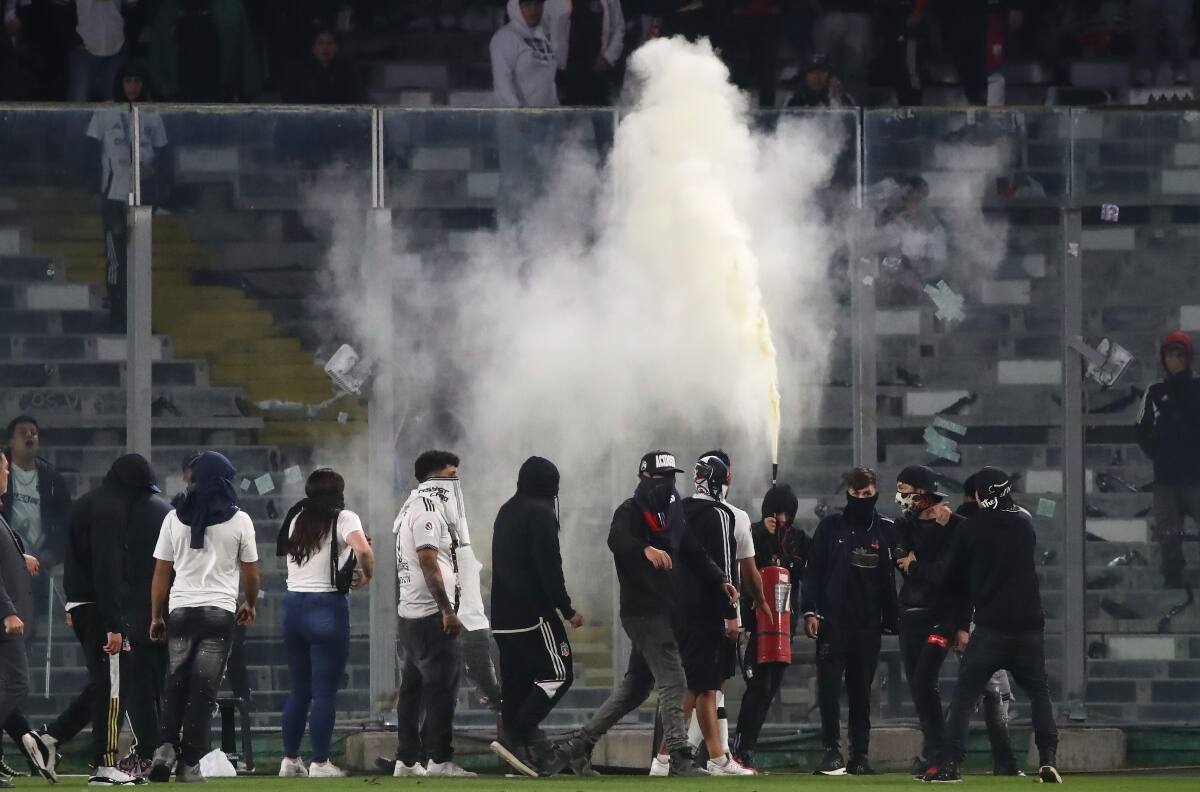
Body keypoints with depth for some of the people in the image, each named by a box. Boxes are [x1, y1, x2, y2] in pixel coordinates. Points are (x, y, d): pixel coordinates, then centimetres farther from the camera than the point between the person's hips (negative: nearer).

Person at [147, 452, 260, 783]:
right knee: (204, 689, -1)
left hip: (180, 610, 2)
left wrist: (156, 617, 13)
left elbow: (161, 572, 5)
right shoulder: (239, 521, -1)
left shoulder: (175, 519, 3)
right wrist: (250, 604, 25)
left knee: (175, 684, 12)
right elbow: (251, 572, 6)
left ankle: (166, 747, -5)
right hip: (220, 612, -2)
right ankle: (189, 763, -4)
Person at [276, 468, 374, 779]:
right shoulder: (343, 519, -5)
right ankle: (320, 763, -1)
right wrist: (367, 575, -3)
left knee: (298, 688, 15)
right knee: (325, 691, -1)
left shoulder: (296, 519, 12)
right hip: (327, 606, -6)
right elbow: (363, 549, -22)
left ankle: (290, 759, 17)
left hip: (293, 603, 6)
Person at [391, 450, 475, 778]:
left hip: (411, 613, 10)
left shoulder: (413, 508, 18)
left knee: (413, 688, 11)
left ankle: (406, 760, 12)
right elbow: (429, 563, -20)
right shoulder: (427, 511, -13)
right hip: (431, 614, -10)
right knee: (442, 689, -7)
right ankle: (440, 761, -7)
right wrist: (448, 610, -21)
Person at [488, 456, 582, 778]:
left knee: (517, 681, 9)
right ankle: (515, 738, -18)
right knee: (558, 675, -6)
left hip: (503, 616, 9)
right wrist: (567, 610, -13)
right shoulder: (541, 513, -10)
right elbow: (549, 567, -17)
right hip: (534, 613, -9)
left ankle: (520, 751, 6)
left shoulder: (506, 512, 17)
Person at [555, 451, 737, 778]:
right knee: (673, 682, -13)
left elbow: (694, 554, 16)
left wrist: (720, 580, -1)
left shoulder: (673, 513, 16)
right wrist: (647, 549, -51)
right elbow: (617, 540, -31)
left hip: (663, 611, 9)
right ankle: (680, 758, -15)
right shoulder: (630, 513, -9)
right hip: (642, 612, -9)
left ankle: (579, 744, 19)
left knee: (636, 687, 13)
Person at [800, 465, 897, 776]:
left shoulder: (886, 531, 6)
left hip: (868, 623, 1)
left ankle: (859, 754, 9)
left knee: (861, 691, 5)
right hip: (832, 620, -1)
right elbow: (813, 571, 3)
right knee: (829, 686, -7)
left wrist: (891, 620, 2)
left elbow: (892, 578, 6)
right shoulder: (831, 527, 5)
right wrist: (810, 611, -6)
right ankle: (831, 750, -4)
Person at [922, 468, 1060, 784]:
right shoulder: (1025, 524, 6)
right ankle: (1048, 760, -1)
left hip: (990, 627, -3)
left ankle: (948, 763, -7)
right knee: (1039, 692, 13)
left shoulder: (971, 528, -4)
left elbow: (954, 576, 5)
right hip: (1029, 626, 3)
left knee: (964, 692, 2)